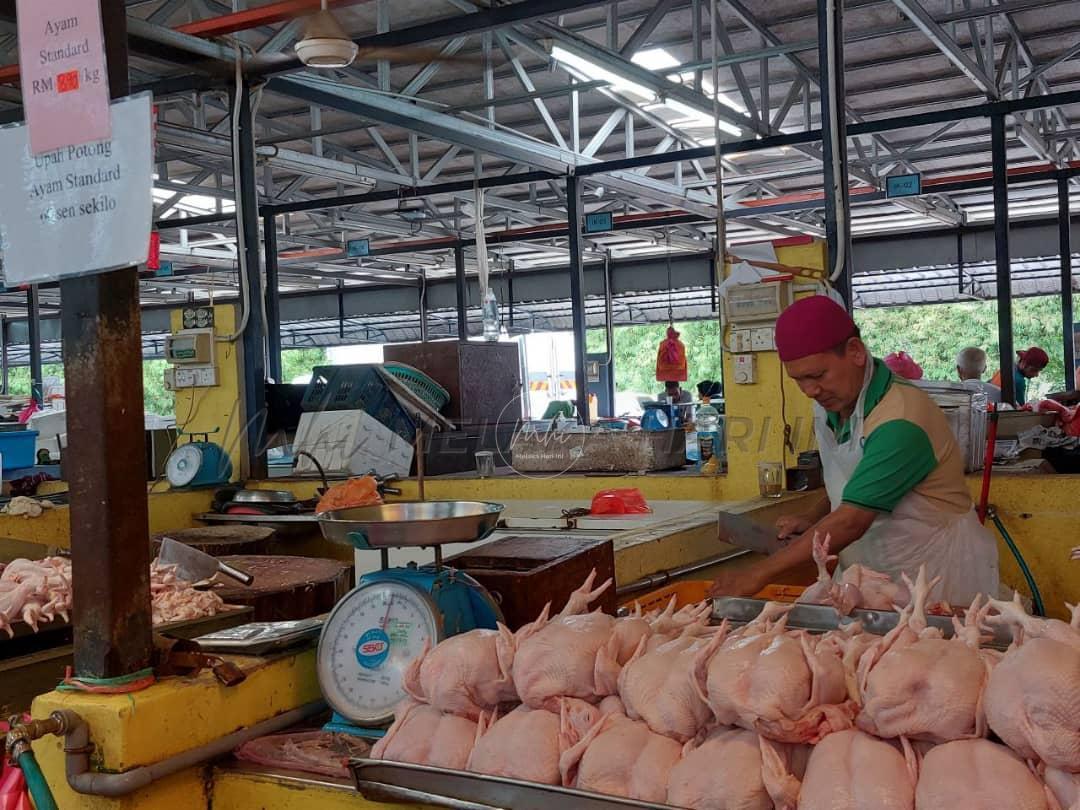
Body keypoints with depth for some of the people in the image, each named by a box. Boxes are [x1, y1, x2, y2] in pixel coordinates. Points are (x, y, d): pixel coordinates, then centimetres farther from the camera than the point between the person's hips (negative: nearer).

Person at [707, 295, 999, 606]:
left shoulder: (900, 421, -26)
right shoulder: (830, 404, 0)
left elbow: (852, 522, -30)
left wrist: (757, 576, -29)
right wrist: (814, 521, -4)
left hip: (939, 579, -7)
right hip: (876, 580, 7)